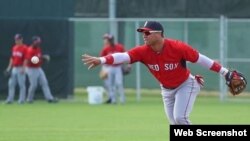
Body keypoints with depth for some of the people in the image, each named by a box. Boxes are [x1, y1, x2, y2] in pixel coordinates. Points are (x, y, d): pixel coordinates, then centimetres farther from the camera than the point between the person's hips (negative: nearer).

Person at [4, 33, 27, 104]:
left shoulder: (24, 48, -8)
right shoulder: (14, 48, 14)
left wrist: (23, 68, -20)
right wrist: (9, 68, 14)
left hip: (21, 68, -8)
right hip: (14, 68, 8)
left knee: (21, 84, -4)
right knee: (11, 83, 6)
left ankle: (21, 100, 0)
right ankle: (10, 99, 11)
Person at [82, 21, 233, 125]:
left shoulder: (177, 47, -31)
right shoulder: (143, 51, -22)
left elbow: (201, 59, -24)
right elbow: (123, 56, -37)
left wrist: (225, 72, -21)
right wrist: (101, 60, -56)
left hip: (186, 85, -5)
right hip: (167, 89, 5)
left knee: (180, 118, -20)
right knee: (174, 123, 10)